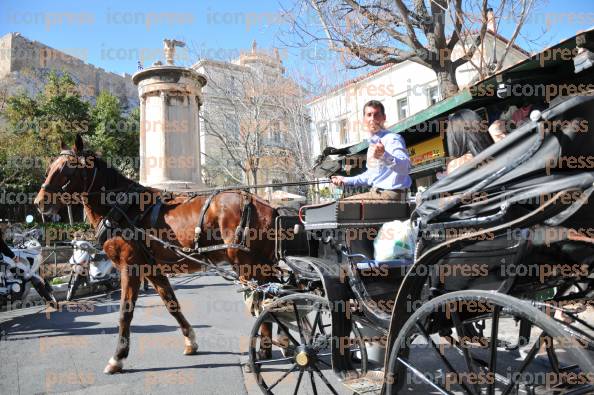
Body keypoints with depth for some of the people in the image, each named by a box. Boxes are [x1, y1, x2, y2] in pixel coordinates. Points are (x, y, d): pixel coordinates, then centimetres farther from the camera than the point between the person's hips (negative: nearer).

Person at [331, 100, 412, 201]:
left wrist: (384, 156, -50)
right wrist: (346, 180, 22)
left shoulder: (393, 139, -14)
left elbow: (405, 167, -33)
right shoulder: (372, 142, 14)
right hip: (375, 193, 9)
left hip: (391, 193, -9)